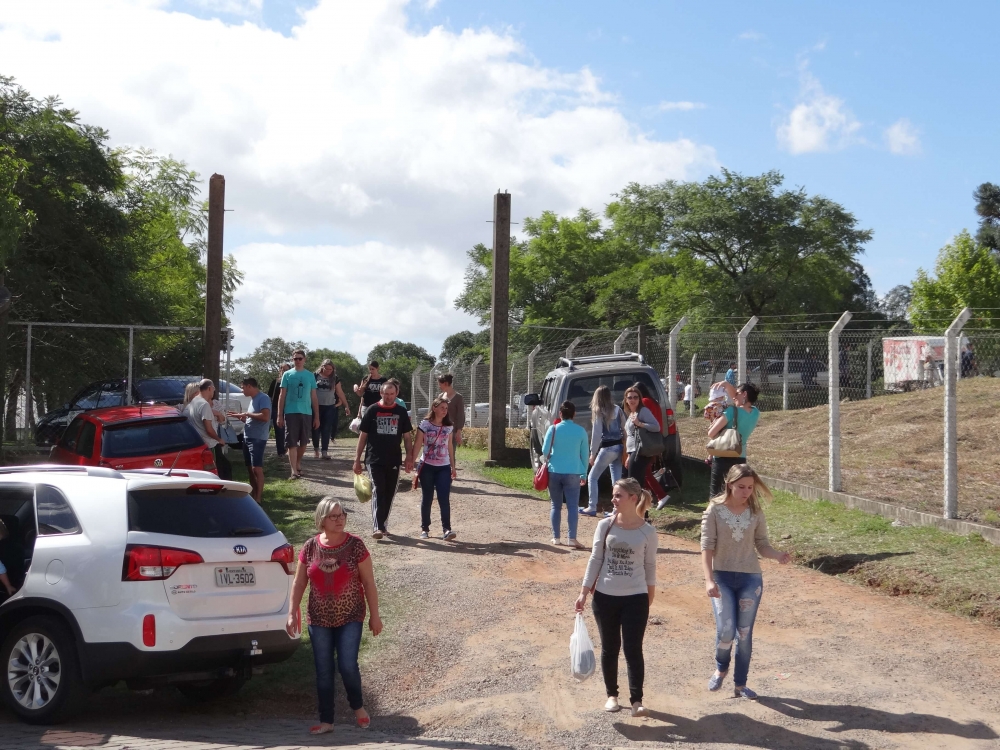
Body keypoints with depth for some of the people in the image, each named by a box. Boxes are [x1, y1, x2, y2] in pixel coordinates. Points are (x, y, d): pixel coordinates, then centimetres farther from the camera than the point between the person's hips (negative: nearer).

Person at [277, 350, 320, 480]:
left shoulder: (310, 376, 8)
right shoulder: (287, 375, 5)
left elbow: (314, 397, 10)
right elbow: (282, 396, 5)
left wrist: (317, 417, 6)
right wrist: (279, 415, -1)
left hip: (306, 413, 2)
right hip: (291, 412, -2)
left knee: (303, 442, 9)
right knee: (292, 443, -7)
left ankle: (298, 463, 31)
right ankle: (294, 471, -9)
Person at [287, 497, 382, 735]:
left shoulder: (355, 545, -7)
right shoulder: (310, 547, -2)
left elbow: (369, 583, -3)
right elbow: (299, 582, 6)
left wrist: (374, 615, -3)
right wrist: (292, 613, 2)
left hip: (350, 618, -2)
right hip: (319, 620, 3)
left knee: (347, 666, -10)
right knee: (323, 671, 7)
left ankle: (358, 707, 18)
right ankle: (326, 721, 19)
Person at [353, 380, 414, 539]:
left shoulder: (401, 412, 5)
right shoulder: (372, 410, -1)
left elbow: (407, 436, 9)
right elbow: (363, 436, 1)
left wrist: (409, 457, -1)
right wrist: (357, 459, -2)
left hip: (394, 460, 3)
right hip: (375, 460, -3)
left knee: (389, 493, 8)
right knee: (378, 492, -12)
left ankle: (383, 524, 21)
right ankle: (377, 527, -16)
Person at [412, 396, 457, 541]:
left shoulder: (449, 427, 5)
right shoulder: (424, 424, -6)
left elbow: (450, 447, 13)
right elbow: (417, 445, -6)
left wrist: (453, 466, 13)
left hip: (444, 467, 2)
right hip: (427, 466, -2)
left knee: (444, 499, -8)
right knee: (427, 498, 6)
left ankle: (447, 529, -11)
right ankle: (425, 528, 17)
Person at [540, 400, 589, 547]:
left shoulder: (553, 429, -3)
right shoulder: (581, 431, 0)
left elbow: (545, 451, -1)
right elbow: (584, 454, 5)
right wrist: (583, 474, 14)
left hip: (554, 472, 1)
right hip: (573, 473, -1)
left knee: (556, 505, 10)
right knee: (572, 506, -1)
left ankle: (556, 537, 13)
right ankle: (572, 538, -10)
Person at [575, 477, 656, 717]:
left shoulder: (647, 531, -7)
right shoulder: (605, 526, -4)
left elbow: (650, 565, 3)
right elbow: (595, 559, 1)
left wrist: (650, 596, 9)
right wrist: (584, 592, -2)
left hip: (635, 598, -2)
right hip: (605, 596, 2)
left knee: (633, 649, -4)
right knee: (609, 648, 11)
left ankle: (636, 700, 2)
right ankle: (612, 694, 25)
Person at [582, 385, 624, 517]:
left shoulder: (599, 412, -9)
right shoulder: (617, 410, 6)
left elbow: (596, 434, -11)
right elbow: (624, 429, 5)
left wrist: (593, 453, -5)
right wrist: (625, 448, 10)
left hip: (607, 448, -6)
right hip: (619, 447, 6)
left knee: (592, 477, 7)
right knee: (616, 479, 10)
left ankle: (592, 508, 7)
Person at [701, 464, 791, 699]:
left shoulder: (755, 512, 0)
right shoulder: (715, 510, -9)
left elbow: (762, 545, 3)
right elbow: (707, 547, -10)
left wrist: (779, 555, -18)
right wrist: (709, 579, -18)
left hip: (750, 578, 2)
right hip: (722, 577, -2)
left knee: (745, 633, 6)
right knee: (726, 631, -11)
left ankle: (741, 684, 20)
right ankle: (721, 668, 20)